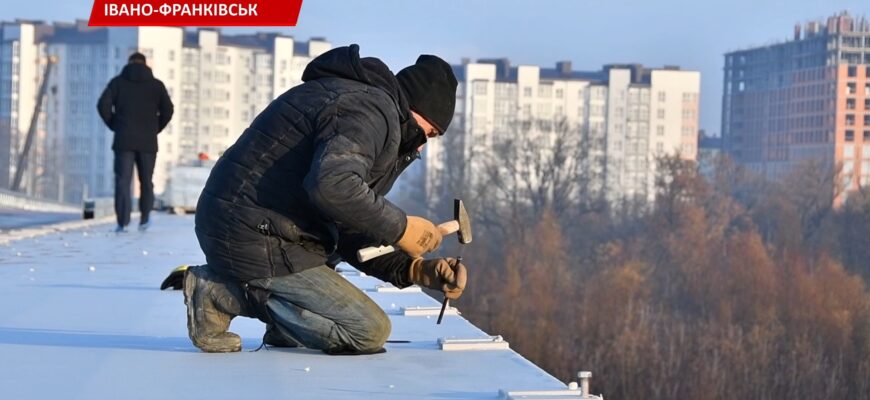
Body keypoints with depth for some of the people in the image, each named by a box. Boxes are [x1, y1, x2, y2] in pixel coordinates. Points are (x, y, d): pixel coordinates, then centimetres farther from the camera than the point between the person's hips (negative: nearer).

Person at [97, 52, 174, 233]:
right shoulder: (156, 84, 7)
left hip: (124, 141, -1)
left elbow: (103, 105, -6)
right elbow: (167, 110, -3)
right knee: (146, 181, 14)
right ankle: (144, 220, 18)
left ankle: (123, 222, -11)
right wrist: (155, 129, 8)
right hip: (148, 142, 1)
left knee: (123, 181, -2)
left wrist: (114, 126, 5)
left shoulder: (118, 82, 5)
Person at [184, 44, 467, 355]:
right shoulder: (372, 109, -10)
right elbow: (331, 184, -31)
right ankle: (225, 294, -8)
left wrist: (415, 270, 8)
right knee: (370, 331, -9)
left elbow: (350, 235, 19)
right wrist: (400, 228, -18)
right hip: (252, 238, -11)